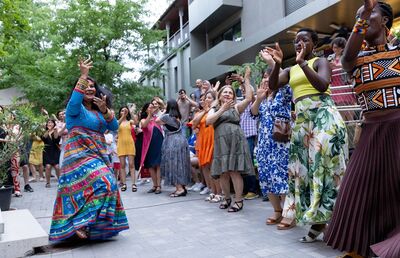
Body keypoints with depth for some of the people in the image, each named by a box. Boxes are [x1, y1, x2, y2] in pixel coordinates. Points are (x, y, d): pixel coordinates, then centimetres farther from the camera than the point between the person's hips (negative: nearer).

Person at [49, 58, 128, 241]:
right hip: (80, 155, -7)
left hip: (98, 155, 7)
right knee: (103, 184, -23)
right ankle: (80, 223, -13)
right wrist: (83, 75, -26)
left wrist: (105, 110, -11)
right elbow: (74, 101, -27)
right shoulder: (75, 108, -1)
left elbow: (115, 127, 5)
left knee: (106, 186, 5)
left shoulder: (99, 111, 16)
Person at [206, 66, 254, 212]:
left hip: (236, 141, -2)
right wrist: (222, 109, -7)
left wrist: (246, 79, 0)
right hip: (221, 143, 3)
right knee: (223, 172, 5)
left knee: (235, 171, -6)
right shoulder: (214, 109, 18)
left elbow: (249, 98, -2)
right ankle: (227, 198, 24)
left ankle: (239, 201, 4)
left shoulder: (236, 107, 14)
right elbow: (208, 121, -2)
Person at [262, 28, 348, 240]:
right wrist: (277, 64, -11)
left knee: (324, 164, -10)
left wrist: (302, 63, -17)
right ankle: (317, 219, 14)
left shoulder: (320, 62, 5)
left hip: (323, 116, -5)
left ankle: (327, 217, -1)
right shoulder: (289, 70, 19)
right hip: (301, 121, 6)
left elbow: (323, 85, -14)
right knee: (305, 166, 4)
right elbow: (273, 86, 3)